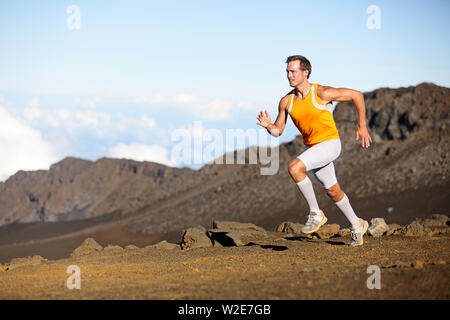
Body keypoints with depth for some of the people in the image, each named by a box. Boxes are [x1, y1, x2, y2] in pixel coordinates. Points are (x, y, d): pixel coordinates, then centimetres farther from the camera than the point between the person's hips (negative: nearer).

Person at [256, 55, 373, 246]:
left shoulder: (321, 93, -19)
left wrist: (362, 127, -7)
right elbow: (278, 131, 6)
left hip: (329, 144, -7)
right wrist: (268, 126, -18)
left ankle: (316, 214, -13)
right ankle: (357, 225, 37)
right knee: (333, 191, 16)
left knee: (295, 168, -28)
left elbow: (356, 95, -9)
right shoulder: (286, 101, -2)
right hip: (311, 147, 7)